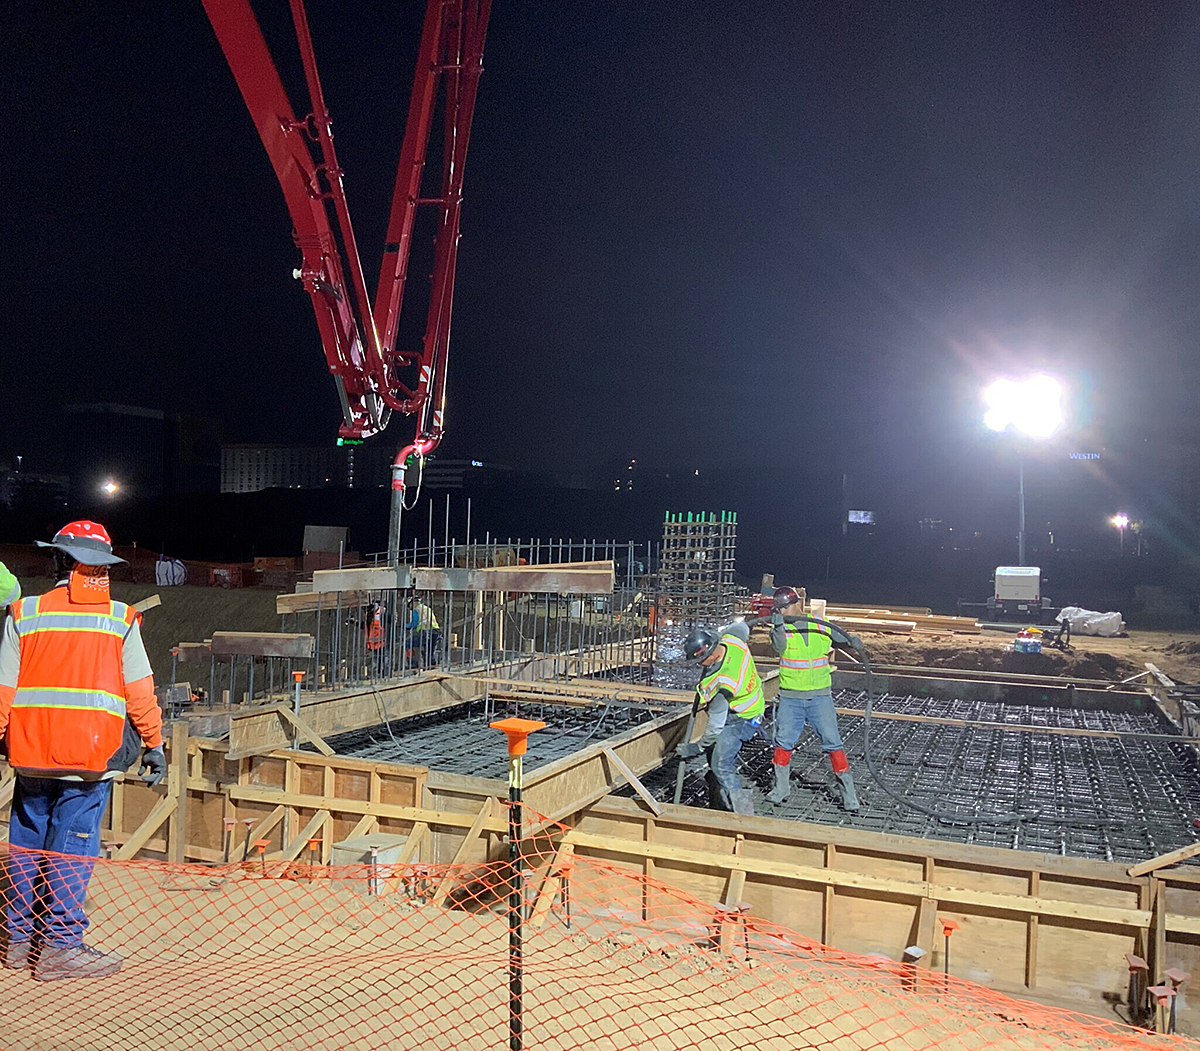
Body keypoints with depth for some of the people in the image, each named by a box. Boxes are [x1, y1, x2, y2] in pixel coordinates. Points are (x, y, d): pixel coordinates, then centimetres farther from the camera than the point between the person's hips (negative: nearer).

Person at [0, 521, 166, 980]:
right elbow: (139, 690, -3)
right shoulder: (120, 619, -4)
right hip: (90, 754, -3)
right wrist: (154, 744, 6)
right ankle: (59, 945, 8)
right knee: (72, 846, 3)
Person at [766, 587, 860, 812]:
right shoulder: (782, 629, -5)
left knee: (833, 744, -1)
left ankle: (849, 793, 9)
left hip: (820, 695, 0)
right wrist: (778, 628, -45)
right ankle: (781, 787, 22)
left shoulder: (821, 625, 0)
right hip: (790, 697, 0)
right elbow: (779, 646, -26)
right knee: (783, 742, 3)